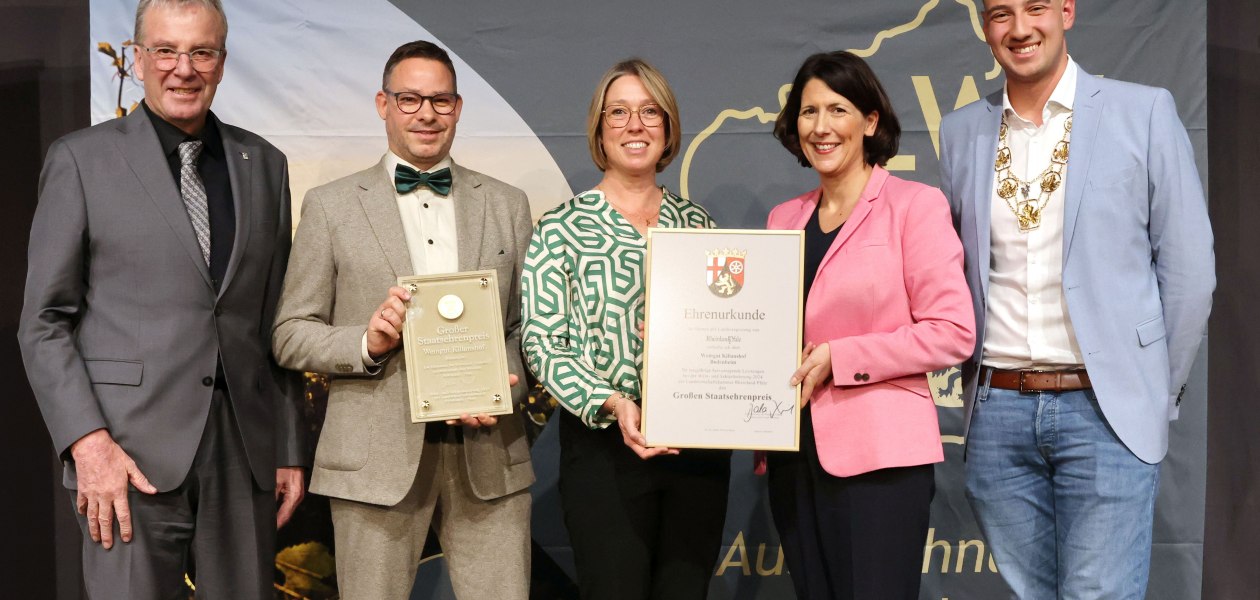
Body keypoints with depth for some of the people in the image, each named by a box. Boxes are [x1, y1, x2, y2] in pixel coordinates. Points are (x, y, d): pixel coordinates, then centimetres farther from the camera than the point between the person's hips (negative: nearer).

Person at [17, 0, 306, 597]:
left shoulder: (264, 165, 12)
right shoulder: (81, 160, 2)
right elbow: (44, 322, -1)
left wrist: (290, 448, 10)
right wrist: (87, 441, -12)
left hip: (246, 454, 3)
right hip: (132, 453, -3)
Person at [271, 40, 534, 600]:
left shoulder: (507, 205, 11)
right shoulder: (330, 206, 4)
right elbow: (289, 336, 3)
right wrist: (367, 343, -15)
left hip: (488, 454, 2)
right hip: (376, 461, -2)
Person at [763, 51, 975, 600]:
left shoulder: (913, 205, -4)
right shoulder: (784, 219, 13)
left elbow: (953, 332, -11)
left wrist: (837, 358, -14)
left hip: (881, 456, -5)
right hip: (795, 456, 6)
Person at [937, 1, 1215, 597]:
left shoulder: (1143, 112, 0)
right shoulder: (961, 132, 9)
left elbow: (1188, 270, 2)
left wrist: (1159, 392, 4)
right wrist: (973, 378, 10)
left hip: (1106, 411, -3)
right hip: (996, 410, 3)